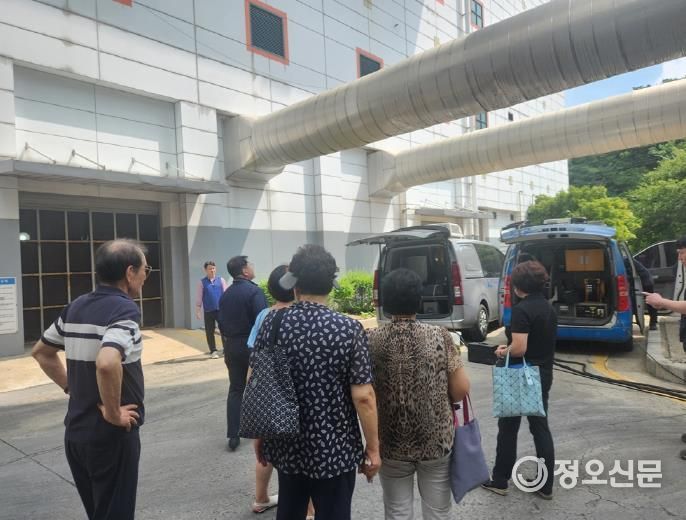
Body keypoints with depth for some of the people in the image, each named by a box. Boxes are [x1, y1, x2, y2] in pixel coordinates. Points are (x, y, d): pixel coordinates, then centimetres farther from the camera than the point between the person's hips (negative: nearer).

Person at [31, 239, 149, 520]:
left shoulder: (75, 307, 5)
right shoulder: (125, 310, -21)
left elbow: (41, 352, 17)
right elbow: (107, 364, -37)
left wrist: (71, 388, 13)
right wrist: (113, 414, -22)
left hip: (76, 431, 8)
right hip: (110, 435, -8)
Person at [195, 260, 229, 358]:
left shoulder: (221, 280, 4)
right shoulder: (202, 283, 1)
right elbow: (198, 298, 3)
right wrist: (198, 311, 0)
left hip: (221, 309, 0)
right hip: (208, 311, 0)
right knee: (209, 332, 7)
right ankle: (213, 351, 19)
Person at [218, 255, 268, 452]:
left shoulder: (225, 294, 6)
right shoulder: (254, 291, -15)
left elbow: (221, 322, 9)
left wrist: (227, 344, 18)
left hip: (232, 345, 5)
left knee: (235, 389, 9)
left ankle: (233, 436, 7)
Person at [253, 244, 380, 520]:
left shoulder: (272, 322, -7)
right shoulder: (349, 329, -17)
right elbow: (363, 397, -17)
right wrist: (373, 448, -4)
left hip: (285, 444, 4)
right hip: (334, 449, -3)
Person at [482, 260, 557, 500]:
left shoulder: (521, 309, -21)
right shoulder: (548, 307, 7)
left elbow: (520, 348, -25)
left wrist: (503, 351, -6)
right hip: (543, 375, 8)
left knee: (508, 428, 7)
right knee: (540, 428, 13)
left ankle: (499, 480, 19)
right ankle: (546, 485, 21)